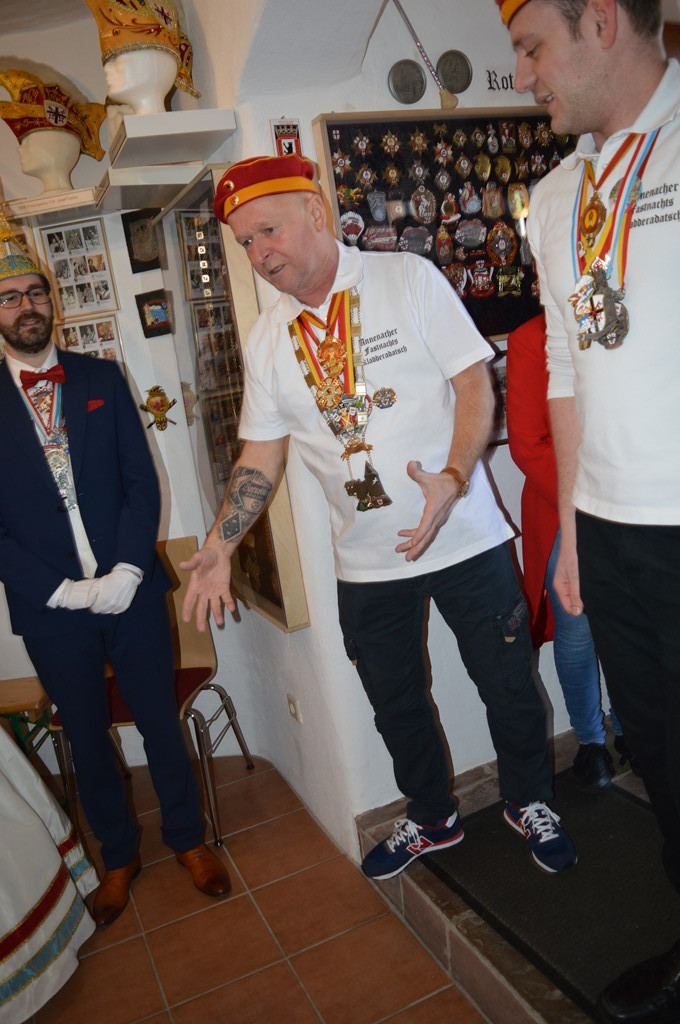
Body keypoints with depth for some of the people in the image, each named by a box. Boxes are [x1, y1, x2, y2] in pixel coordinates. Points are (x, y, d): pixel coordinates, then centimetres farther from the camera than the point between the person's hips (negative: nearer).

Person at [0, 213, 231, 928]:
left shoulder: (102, 379, 4)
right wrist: (62, 590, -13)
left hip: (131, 591, 1)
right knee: (87, 738, 15)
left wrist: (126, 572, -12)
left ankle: (187, 837, 35)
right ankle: (118, 856, 37)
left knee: (160, 719, 12)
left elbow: (142, 481, -1)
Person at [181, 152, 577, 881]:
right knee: (396, 706, 17)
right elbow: (261, 454, 6)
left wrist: (453, 478, -25)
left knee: (507, 685, 11)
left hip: (464, 539, -3)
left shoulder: (408, 279, -5)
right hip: (366, 562, 3)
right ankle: (431, 819, 43)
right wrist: (219, 546, -6)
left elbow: (474, 382, -9)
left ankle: (528, 803, 40)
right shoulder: (266, 341, 4)